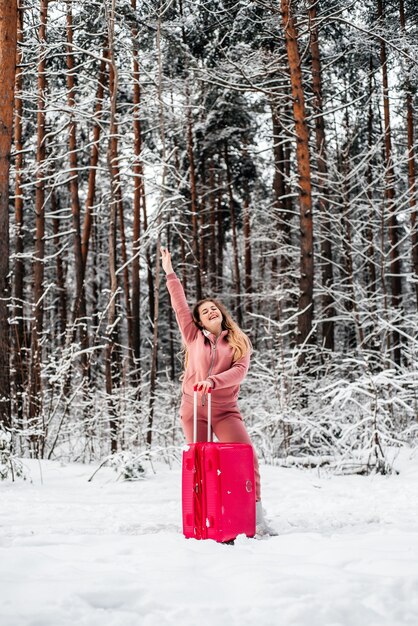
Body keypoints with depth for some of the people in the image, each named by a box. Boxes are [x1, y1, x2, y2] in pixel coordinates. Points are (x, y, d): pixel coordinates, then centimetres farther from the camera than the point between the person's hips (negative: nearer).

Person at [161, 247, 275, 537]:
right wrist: (170, 274, 8)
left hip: (225, 410, -1)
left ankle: (257, 519, -11)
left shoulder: (239, 342, 6)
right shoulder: (194, 337, 9)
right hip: (194, 409, 1)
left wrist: (213, 381, -25)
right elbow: (181, 307, 8)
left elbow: (239, 371, -9)